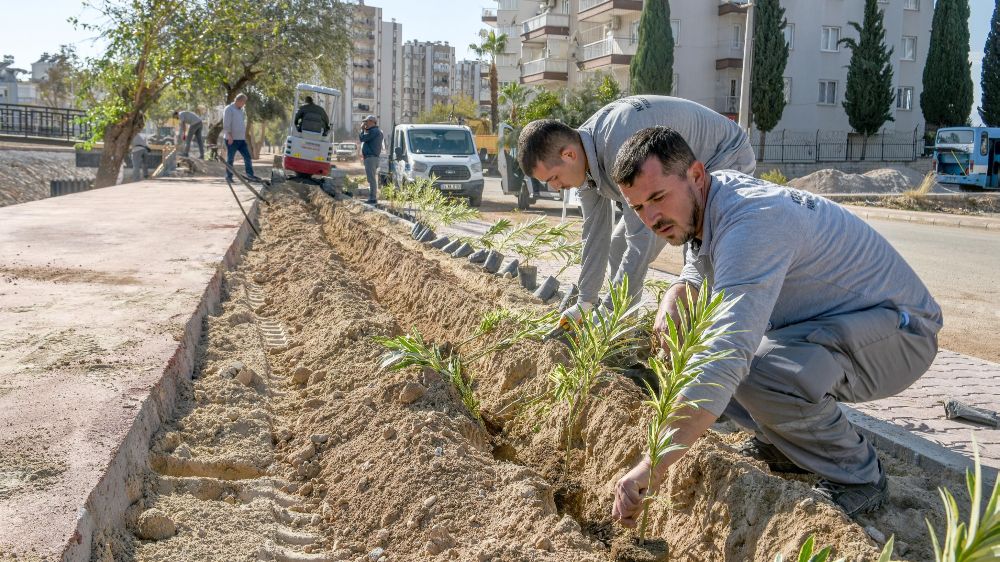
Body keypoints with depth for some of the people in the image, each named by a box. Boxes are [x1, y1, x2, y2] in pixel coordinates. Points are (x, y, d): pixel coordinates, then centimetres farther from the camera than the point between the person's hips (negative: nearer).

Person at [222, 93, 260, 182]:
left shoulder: (241, 110, 16)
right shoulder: (229, 109, -9)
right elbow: (226, 124, -15)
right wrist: (229, 136, -22)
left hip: (241, 139, 7)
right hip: (232, 139, -7)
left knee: (247, 157, 2)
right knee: (230, 159, 1)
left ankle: (250, 174, 4)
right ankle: (229, 177, 8)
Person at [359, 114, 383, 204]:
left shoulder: (374, 131, -13)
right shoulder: (376, 131, 22)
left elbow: (362, 138, -14)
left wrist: (362, 130, 0)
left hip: (371, 157, -11)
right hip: (372, 157, 11)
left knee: (371, 179, -12)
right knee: (373, 179, 13)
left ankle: (372, 198, -13)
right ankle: (373, 197, 17)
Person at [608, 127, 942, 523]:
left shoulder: (750, 222, -32)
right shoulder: (704, 205, -2)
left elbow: (727, 357, -43)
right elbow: (695, 278, 17)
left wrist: (650, 469, -45)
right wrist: (674, 300, -10)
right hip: (822, 323, 9)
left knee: (759, 370, -37)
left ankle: (857, 477, -10)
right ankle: (787, 445, 13)